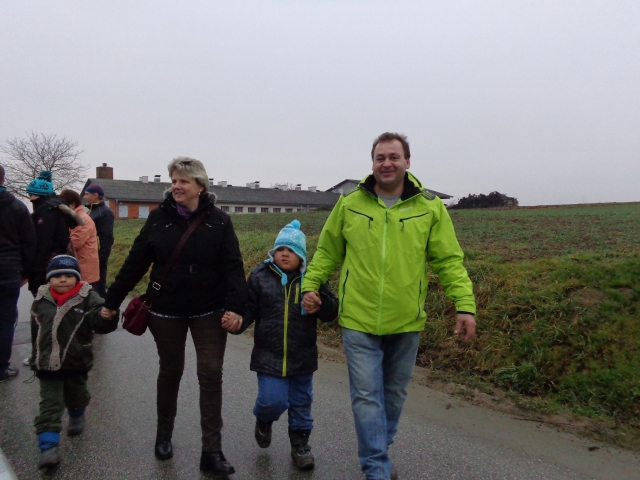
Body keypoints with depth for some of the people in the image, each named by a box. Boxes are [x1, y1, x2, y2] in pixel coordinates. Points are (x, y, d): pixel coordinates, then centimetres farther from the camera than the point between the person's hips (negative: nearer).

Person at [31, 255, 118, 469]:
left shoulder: (88, 298, -12)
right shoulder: (41, 299, -2)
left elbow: (99, 322, -21)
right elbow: (36, 328, 12)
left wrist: (106, 316, -45)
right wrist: (37, 355, 19)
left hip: (77, 362, -1)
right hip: (47, 363, 1)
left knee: (76, 395, 22)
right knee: (50, 404, -1)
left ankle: (77, 417, 52)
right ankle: (48, 447, 1)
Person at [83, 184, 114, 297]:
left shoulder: (105, 212, -11)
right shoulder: (92, 211, 18)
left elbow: (107, 238, -18)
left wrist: (101, 258, -22)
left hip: (97, 258, -9)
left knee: (98, 287, -5)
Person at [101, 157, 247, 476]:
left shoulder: (219, 221, -6)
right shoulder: (159, 218, -3)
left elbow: (232, 268, -11)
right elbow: (134, 264, 1)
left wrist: (235, 306, -23)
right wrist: (112, 302, 4)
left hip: (209, 312, -1)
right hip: (166, 311, 1)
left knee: (211, 375, -1)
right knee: (170, 371, 16)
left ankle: (212, 452, 9)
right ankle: (164, 435, 38)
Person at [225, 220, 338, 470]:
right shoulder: (260, 276, -2)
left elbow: (331, 313, -3)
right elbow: (249, 308, 0)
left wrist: (319, 299, -23)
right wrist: (238, 322, -21)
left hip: (302, 357, 2)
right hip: (269, 356, -1)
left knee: (301, 403, 13)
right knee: (273, 401, -7)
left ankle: (300, 443, 37)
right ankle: (263, 419, 30)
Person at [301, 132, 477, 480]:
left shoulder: (430, 208, -1)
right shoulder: (349, 204, 0)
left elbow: (449, 261, -1)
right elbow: (328, 251, 10)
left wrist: (465, 304, -10)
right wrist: (310, 285, 1)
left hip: (406, 322, 2)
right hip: (359, 321, -1)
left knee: (394, 393, 17)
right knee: (367, 396, -1)